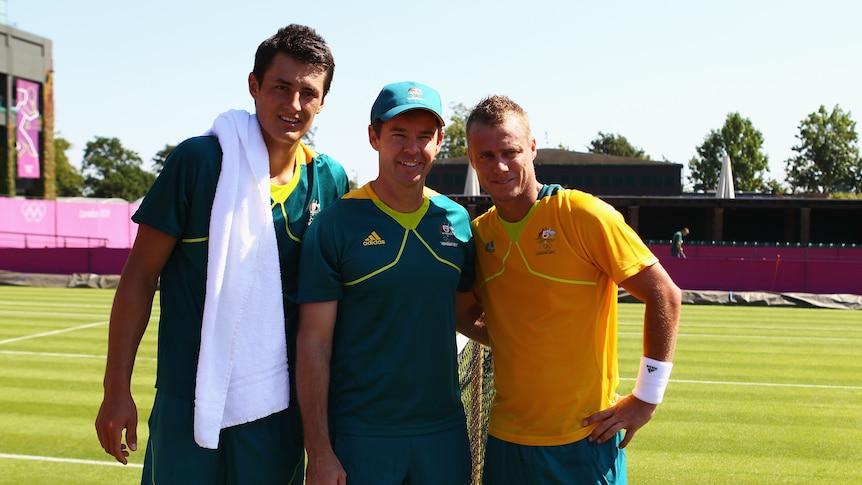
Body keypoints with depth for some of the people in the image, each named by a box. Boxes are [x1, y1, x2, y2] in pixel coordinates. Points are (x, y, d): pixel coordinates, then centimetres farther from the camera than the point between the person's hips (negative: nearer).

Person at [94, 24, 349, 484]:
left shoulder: (330, 181, 0)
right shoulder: (198, 160, -9)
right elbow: (140, 275, -5)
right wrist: (116, 388, -7)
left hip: (280, 405, 3)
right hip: (188, 400, -3)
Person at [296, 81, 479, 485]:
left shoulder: (457, 220, 3)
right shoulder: (336, 224, -8)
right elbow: (314, 344, -9)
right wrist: (318, 452, -11)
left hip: (445, 430, 4)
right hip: (359, 436, -4)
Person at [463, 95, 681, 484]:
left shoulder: (583, 214, -13)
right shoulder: (478, 233, 2)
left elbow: (664, 296, -10)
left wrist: (645, 399, -8)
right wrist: (497, 337, 0)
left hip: (585, 438, -4)